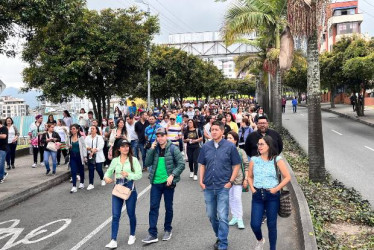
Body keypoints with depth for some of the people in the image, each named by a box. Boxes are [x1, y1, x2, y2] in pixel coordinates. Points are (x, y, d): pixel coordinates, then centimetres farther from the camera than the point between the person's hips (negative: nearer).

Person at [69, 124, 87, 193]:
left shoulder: (81, 137, -6)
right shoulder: (69, 138, 4)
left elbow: (84, 147, -4)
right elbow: (68, 146, 17)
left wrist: (85, 156, -9)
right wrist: (68, 147, -8)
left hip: (79, 156, -2)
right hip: (72, 157, 3)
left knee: (81, 170, 12)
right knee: (73, 171, -4)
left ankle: (82, 183, 31)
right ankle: (74, 187, -5)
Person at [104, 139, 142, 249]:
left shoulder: (133, 160, -4)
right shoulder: (115, 160, 4)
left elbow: (139, 174, -9)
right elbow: (109, 171, 11)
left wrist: (128, 174, -24)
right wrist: (106, 177, -11)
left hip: (130, 188, -2)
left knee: (131, 214, 12)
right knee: (115, 215, -2)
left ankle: (132, 235, 33)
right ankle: (113, 241, 3)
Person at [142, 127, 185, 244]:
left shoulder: (173, 149, -7)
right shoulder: (155, 148, 4)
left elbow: (181, 164, -8)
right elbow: (147, 163, -1)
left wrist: (172, 175, -17)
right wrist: (151, 150, -12)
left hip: (168, 183, -3)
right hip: (156, 182, 3)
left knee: (168, 207, 11)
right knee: (153, 207, 1)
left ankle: (168, 230, 29)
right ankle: (152, 234, 6)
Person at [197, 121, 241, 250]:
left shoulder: (230, 146, -6)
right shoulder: (206, 147, 3)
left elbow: (236, 165, -1)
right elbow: (202, 165, 11)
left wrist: (230, 182, -8)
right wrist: (201, 181, 3)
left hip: (223, 187, -4)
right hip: (208, 187, 4)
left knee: (222, 216, -4)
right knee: (211, 215, 15)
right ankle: (219, 237, 36)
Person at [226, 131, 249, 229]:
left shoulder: (241, 151, -5)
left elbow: (246, 165, -2)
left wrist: (245, 179, -6)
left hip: (238, 178, -3)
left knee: (237, 198, -6)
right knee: (230, 198, 10)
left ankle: (240, 219, 3)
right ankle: (234, 217, 23)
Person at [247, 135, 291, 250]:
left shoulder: (277, 160, -4)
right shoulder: (254, 160, 3)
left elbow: (287, 177, -3)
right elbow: (249, 177, 15)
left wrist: (276, 189, -10)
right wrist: (252, 188, 0)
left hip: (272, 195, -2)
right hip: (257, 195, 2)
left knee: (271, 225, 7)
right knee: (254, 224, -2)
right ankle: (260, 240, 31)